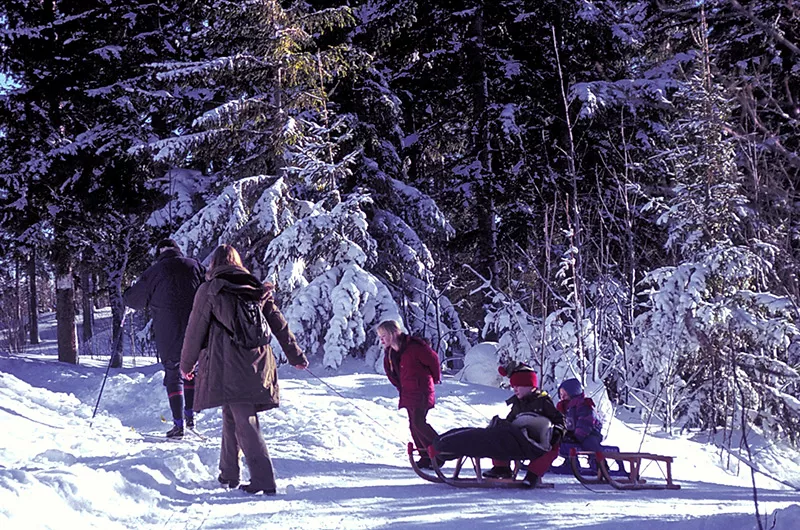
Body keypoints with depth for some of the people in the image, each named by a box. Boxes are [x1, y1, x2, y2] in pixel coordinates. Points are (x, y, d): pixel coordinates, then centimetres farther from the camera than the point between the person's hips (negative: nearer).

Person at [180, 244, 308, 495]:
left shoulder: (209, 291, 0)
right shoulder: (257, 288, 11)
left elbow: (195, 331, 3)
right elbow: (279, 324, 14)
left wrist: (187, 364, 15)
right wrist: (296, 356, 22)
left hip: (227, 366, -4)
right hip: (257, 366, 5)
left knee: (244, 422, -6)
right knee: (232, 417, 17)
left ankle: (263, 480, -14)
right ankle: (229, 474, 21)